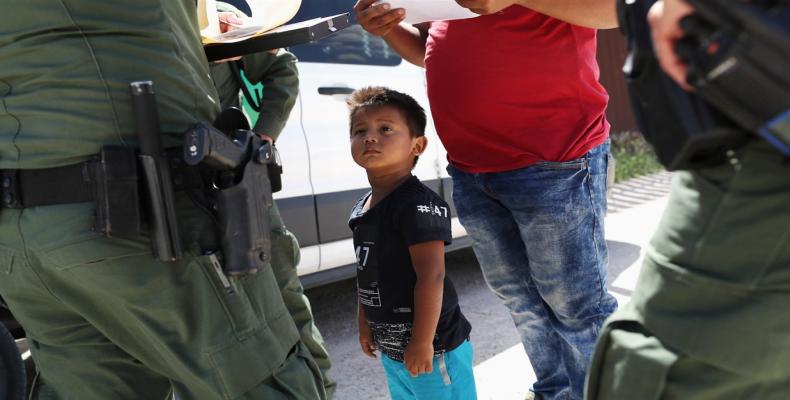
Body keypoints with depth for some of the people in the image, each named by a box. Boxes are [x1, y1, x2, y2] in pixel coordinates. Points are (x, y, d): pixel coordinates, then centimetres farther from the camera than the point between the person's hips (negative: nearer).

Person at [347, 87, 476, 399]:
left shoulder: (418, 204, -21)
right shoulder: (361, 209, 5)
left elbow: (431, 275, -25)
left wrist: (423, 342, -23)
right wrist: (365, 325, 18)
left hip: (433, 348, -9)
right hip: (391, 348, 9)